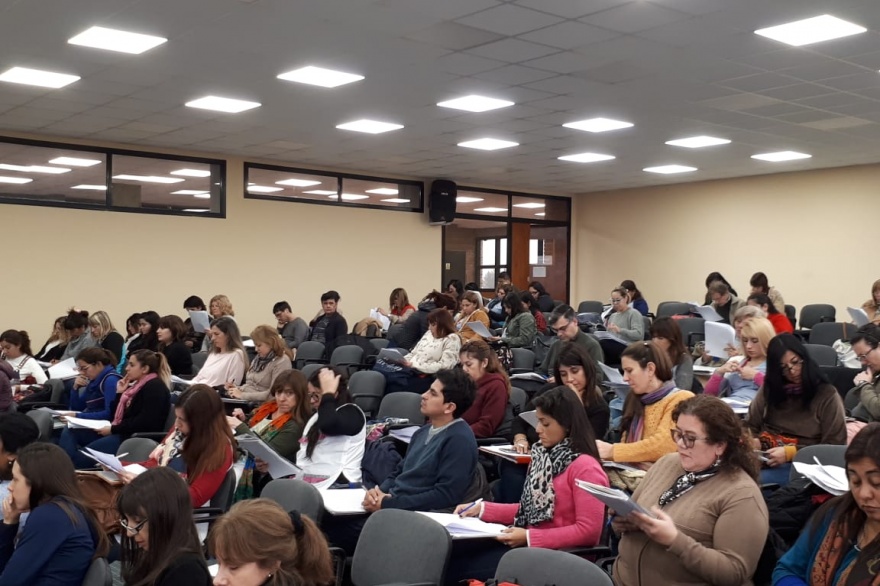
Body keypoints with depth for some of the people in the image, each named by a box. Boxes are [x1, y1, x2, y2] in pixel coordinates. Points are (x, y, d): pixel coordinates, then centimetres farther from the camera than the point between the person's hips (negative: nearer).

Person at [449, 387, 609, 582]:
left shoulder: (585, 468, -15)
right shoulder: (545, 455, 13)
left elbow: (589, 531, -19)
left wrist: (529, 537, -20)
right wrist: (482, 509, 8)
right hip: (530, 543, 8)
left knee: (456, 569, -17)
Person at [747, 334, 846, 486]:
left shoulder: (827, 395, 1)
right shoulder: (769, 389, 14)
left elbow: (834, 447, -2)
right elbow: (750, 426, 18)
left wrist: (791, 453, -13)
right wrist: (752, 441, -6)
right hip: (764, 457, 5)